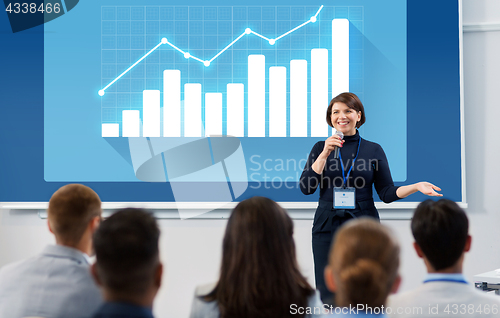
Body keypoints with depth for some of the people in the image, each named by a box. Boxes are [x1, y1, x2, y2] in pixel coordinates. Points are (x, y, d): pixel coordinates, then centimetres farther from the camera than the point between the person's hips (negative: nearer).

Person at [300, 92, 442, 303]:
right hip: (327, 228, 0)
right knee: (329, 299, -3)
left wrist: (416, 187, -10)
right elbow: (306, 188, -4)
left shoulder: (373, 150, 7)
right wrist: (325, 154, -10)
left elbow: (387, 192, 5)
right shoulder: (321, 148, 8)